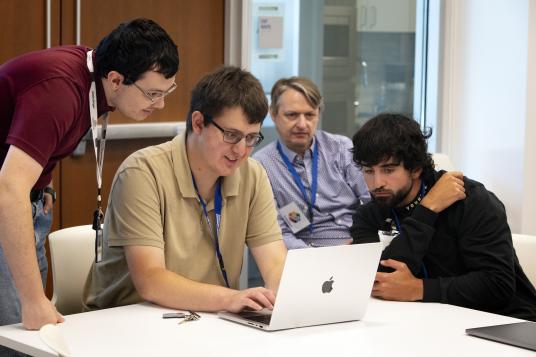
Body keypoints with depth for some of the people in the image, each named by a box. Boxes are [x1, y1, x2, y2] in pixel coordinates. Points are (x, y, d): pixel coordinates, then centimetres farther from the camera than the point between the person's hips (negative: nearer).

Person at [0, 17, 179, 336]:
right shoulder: (59, 88, -30)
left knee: (39, 329, 7)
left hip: (27, 203, 9)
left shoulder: (89, 68, -2)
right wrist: (34, 301, -39)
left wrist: (43, 186, 11)